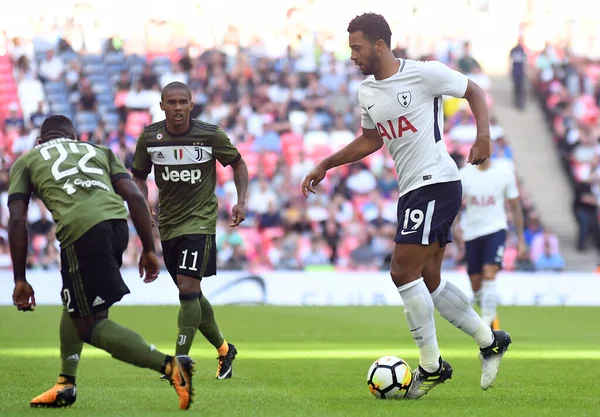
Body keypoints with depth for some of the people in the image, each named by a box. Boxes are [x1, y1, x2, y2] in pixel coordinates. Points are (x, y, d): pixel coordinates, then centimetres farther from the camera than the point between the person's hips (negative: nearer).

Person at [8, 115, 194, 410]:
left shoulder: (25, 162, 24)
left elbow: (17, 220, 12)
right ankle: (65, 385, 26)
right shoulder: (99, 151, 32)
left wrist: (20, 281, 13)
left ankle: (170, 366, -11)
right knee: (74, 303, 28)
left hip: (81, 229, -5)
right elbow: (135, 197, 17)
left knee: (90, 324, 3)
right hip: (117, 221, 5)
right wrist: (149, 250, 19)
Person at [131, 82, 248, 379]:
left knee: (188, 287, -19)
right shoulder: (149, 138, -4)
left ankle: (180, 361, -16)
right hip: (167, 224, 4)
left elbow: (238, 164, 7)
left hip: (200, 221, -4)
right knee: (191, 295, 12)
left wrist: (241, 201, -5)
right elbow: (138, 177, 11)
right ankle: (224, 350, 32)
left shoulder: (211, 135, -9)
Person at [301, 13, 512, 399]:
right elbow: (371, 140, 25)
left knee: (404, 273, -13)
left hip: (437, 182, -8)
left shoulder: (423, 74, -12)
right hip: (411, 191, 9)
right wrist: (326, 166, 20)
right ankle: (490, 342, 26)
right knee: (429, 281, 11)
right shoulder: (366, 92, 10)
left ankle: (431, 366, -3)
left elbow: (474, 91, -1)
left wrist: (484, 137, -14)